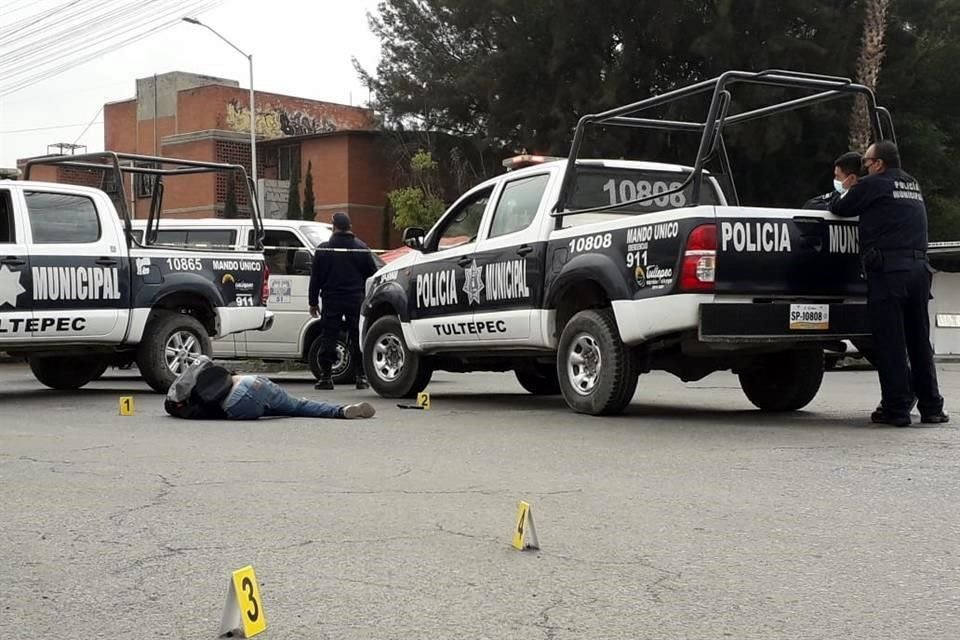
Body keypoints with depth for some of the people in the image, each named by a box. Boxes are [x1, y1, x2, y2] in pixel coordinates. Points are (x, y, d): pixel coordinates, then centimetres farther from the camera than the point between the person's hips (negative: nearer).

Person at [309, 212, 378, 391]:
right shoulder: (361, 248, 1)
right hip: (355, 300, 1)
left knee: (329, 338, 3)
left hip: (331, 301, -1)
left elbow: (315, 278, 3)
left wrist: (313, 302, 9)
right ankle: (362, 377, 3)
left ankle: (325, 377, 1)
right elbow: (372, 275, 5)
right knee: (358, 339, 4)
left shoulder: (323, 249, 0)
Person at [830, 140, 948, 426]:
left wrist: (834, 203, 28)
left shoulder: (873, 185, -2)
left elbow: (839, 209, 6)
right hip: (919, 267, 6)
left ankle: (896, 408, -2)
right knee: (919, 341, 12)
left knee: (890, 342, -2)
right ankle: (931, 406, 15)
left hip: (888, 270, -6)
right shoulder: (914, 187, 19)